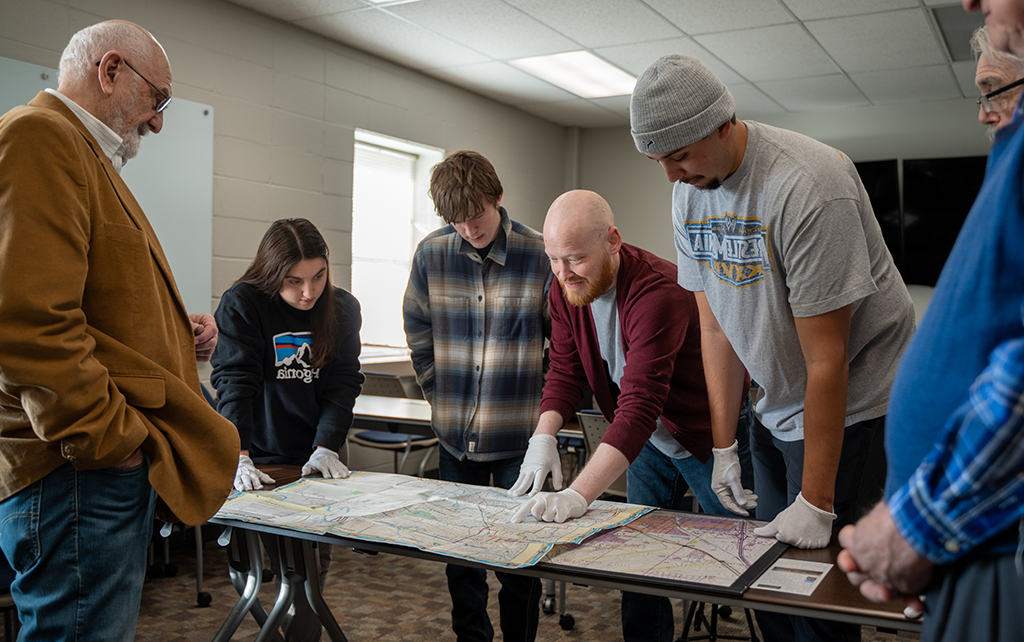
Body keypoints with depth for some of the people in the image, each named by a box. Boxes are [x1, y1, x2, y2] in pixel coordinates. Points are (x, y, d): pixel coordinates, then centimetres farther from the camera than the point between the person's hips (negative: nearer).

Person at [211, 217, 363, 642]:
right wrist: (238, 456, -30)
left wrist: (326, 447, -14)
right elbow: (234, 382, -19)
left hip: (318, 461, 3)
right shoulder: (241, 305, -11)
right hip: (263, 461, -3)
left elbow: (342, 385, -2)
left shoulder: (343, 309, -1)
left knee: (313, 562, 7)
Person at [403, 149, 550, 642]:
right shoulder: (431, 254, -1)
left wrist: (544, 407, 0)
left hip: (519, 434, -3)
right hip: (455, 433, 3)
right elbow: (418, 333, 12)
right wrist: (441, 397, 10)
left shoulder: (539, 255, -9)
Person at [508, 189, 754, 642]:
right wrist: (544, 435, -24)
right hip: (647, 441, 7)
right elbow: (564, 371, -5)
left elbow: (640, 404, -42)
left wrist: (577, 495, -49)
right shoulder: (565, 290, -9)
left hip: (708, 438, -6)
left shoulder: (658, 294, -35)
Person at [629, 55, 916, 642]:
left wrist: (816, 501, -21)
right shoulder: (689, 191, -2)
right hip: (776, 410, 7)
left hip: (853, 406, -6)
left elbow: (826, 360, -25)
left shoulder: (806, 185, -26)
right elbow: (717, 327, 4)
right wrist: (724, 445, 3)